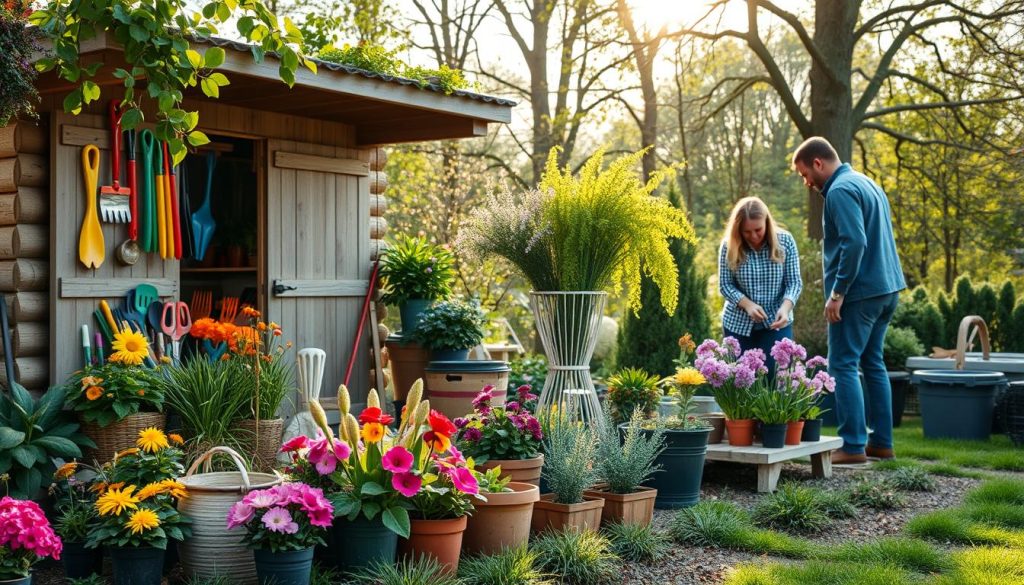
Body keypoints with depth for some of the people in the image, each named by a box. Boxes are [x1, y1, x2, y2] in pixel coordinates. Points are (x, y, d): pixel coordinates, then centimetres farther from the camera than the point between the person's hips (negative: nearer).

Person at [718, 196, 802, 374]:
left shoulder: (785, 241, -8)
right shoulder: (729, 246, -9)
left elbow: (794, 282, -9)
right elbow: (725, 285, -7)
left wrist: (785, 307, -27)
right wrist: (747, 305, -23)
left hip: (776, 322, -1)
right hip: (738, 323, 1)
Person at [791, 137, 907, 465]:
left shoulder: (840, 191, -13)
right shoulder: (868, 184, 17)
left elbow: (854, 243, -23)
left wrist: (837, 293, -19)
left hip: (860, 292, -10)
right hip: (887, 288, 10)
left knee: (843, 366, -5)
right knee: (873, 364, 14)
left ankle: (854, 446, -6)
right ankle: (882, 443, 17)